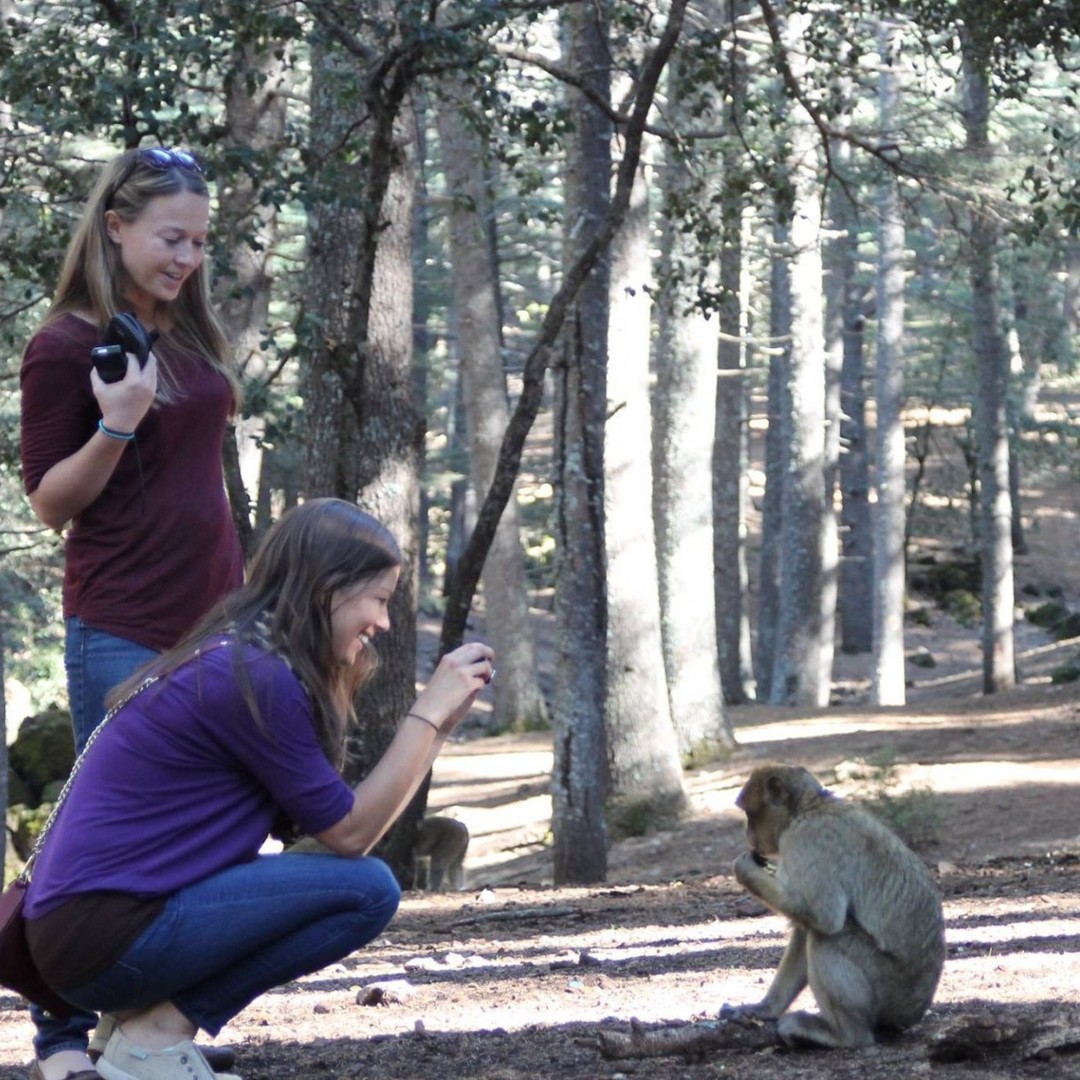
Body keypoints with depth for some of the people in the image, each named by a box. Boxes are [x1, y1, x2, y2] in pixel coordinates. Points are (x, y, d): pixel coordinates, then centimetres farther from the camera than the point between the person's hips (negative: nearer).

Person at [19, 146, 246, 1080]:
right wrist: (116, 427, -23)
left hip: (213, 616, 7)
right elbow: (51, 502, -7)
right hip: (123, 629, -7)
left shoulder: (189, 335, 13)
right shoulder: (67, 346, -8)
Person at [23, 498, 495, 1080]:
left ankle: (149, 1011, 7)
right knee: (367, 889, -13)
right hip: (105, 939, -10)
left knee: (354, 880, 15)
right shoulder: (255, 678, -15)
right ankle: (159, 1031, -8)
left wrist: (439, 719, 10)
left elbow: (332, 812, 13)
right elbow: (351, 832, -9)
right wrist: (430, 712, -4)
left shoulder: (235, 658, 13)